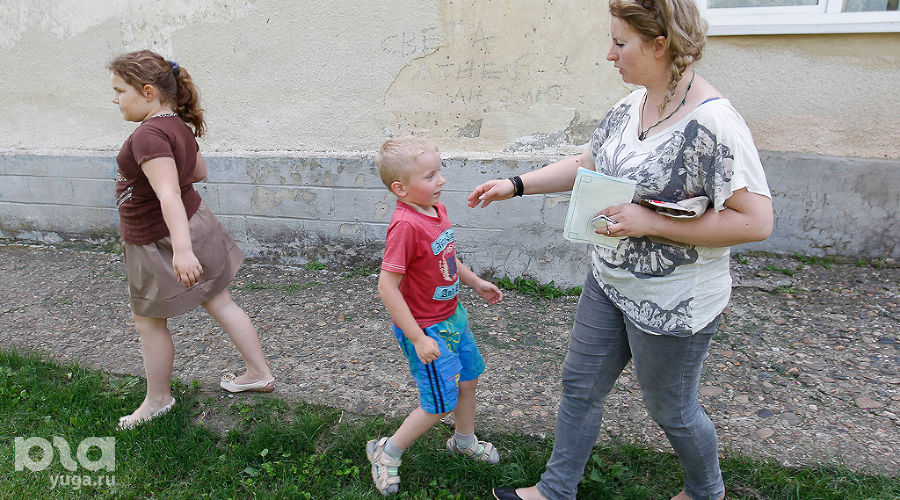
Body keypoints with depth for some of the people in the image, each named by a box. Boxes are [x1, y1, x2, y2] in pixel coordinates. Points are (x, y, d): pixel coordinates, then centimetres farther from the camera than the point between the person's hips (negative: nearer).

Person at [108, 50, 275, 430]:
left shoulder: (150, 134, -26)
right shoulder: (179, 126, 2)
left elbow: (169, 195, -37)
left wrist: (181, 249, -45)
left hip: (160, 243, -9)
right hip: (194, 223, 9)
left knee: (147, 321, 11)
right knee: (219, 302, 17)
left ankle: (158, 399, 31)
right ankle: (259, 374, 28)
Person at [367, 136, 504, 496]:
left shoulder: (437, 209, -1)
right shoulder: (406, 226, -29)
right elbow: (387, 287, -28)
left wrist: (477, 283, 19)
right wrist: (418, 339, -24)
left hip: (452, 316, 9)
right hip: (427, 329, -9)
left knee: (468, 379, 23)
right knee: (440, 404, 2)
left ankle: (464, 440, 49)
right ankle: (387, 452, 25)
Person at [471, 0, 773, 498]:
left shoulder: (712, 124, -25)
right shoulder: (632, 105, 0)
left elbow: (756, 220, -26)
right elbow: (588, 164, 12)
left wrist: (651, 222, -28)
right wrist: (516, 185, 8)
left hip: (672, 303, -8)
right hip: (609, 282, 8)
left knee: (670, 409, 15)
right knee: (580, 385, 17)